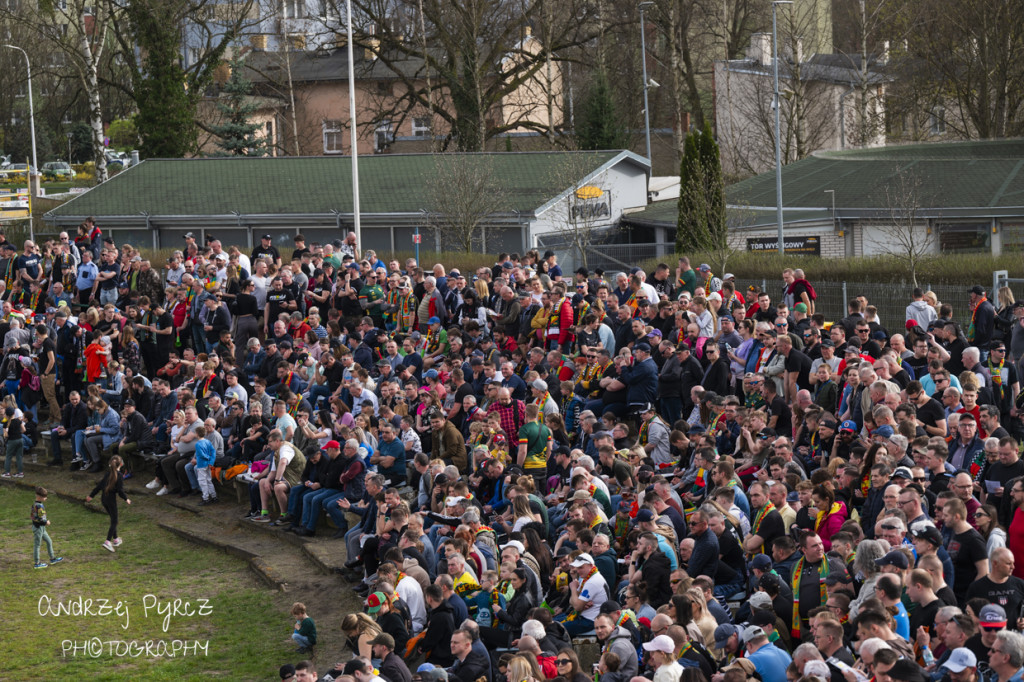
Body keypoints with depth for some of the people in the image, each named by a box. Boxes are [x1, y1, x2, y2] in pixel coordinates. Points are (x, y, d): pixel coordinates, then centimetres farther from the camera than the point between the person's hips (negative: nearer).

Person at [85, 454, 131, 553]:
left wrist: (91, 496, 19)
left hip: (104, 499, 7)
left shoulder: (107, 473, 5)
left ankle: (115, 539, 31)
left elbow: (99, 485, 9)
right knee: (114, 522, 0)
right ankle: (107, 541, -12)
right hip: (112, 499, -7)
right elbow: (120, 490, -16)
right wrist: (126, 499, 1)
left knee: (113, 520, 21)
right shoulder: (119, 475, -14)